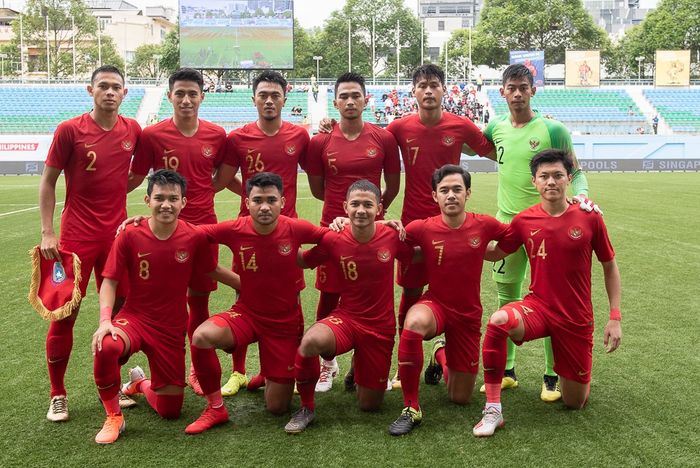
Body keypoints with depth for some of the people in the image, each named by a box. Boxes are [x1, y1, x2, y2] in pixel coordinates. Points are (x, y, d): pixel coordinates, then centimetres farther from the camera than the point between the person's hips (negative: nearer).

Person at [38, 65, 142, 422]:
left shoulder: (133, 130, 2)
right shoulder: (69, 130, -7)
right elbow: (47, 181, -3)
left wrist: (118, 191, 9)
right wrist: (47, 233, -8)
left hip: (117, 234, 4)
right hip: (77, 235, -3)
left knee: (118, 311, 10)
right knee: (64, 314, 1)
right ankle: (58, 395, 15)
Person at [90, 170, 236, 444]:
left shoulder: (194, 238, -10)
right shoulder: (130, 235, -12)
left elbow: (214, 271, 7)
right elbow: (110, 281, -7)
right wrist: (105, 320, -21)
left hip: (172, 329, 1)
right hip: (134, 318, -1)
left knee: (170, 412, 5)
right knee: (105, 347, -38)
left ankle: (140, 383, 41)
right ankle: (113, 416, -9)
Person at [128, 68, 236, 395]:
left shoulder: (216, 135, 2)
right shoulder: (153, 135, -4)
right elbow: (134, 179, 4)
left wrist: (184, 194, 3)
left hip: (204, 227, 2)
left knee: (199, 300, 10)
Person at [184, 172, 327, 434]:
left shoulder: (296, 229, -16)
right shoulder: (234, 230, -14)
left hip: (286, 323, 0)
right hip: (246, 314, 1)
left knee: (277, 408, 3)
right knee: (202, 337, -32)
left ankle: (273, 377, 42)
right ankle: (215, 408, -8)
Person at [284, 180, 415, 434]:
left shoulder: (392, 236, -11)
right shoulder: (333, 240, -13)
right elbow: (300, 261, 1)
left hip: (381, 327, 1)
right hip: (346, 318, -1)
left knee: (370, 405, 9)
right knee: (311, 341, -37)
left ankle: (360, 370, 45)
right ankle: (307, 407, -10)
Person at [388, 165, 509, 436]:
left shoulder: (484, 226, -10)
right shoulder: (422, 228, -13)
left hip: (468, 314, 2)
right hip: (435, 304, -2)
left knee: (460, 399, 10)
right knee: (414, 322, -41)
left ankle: (441, 355, 45)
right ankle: (411, 409, -25)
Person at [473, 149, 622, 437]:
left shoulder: (589, 218, -8)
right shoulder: (524, 221, -5)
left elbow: (610, 267, 3)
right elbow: (495, 252, 11)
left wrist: (615, 318, -1)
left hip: (577, 319, 0)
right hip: (538, 307, 0)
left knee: (575, 403, 7)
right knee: (499, 321, -35)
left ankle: (578, 377, 45)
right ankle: (493, 410, -23)